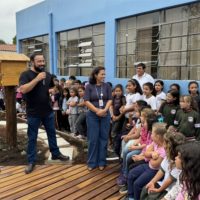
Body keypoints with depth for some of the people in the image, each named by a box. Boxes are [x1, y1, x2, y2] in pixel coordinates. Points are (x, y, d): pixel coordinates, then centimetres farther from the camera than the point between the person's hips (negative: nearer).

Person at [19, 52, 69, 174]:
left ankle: (55, 153, 35)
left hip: (48, 111, 5)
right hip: (33, 113, -5)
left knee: (52, 133, 17)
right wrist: (37, 78, -31)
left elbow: (53, 88, 20)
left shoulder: (47, 75, 6)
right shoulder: (26, 74, -11)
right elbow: (23, 90, -28)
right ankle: (31, 161, 20)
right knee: (32, 137, 7)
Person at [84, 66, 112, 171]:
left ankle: (102, 162, 18)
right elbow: (87, 101, -7)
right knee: (93, 139, 2)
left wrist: (104, 110, -15)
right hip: (92, 115, -2)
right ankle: (91, 162, 15)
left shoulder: (107, 86, 4)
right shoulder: (89, 86, -2)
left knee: (103, 138, 7)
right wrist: (97, 111, -15)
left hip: (105, 115, 2)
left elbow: (110, 100, 1)